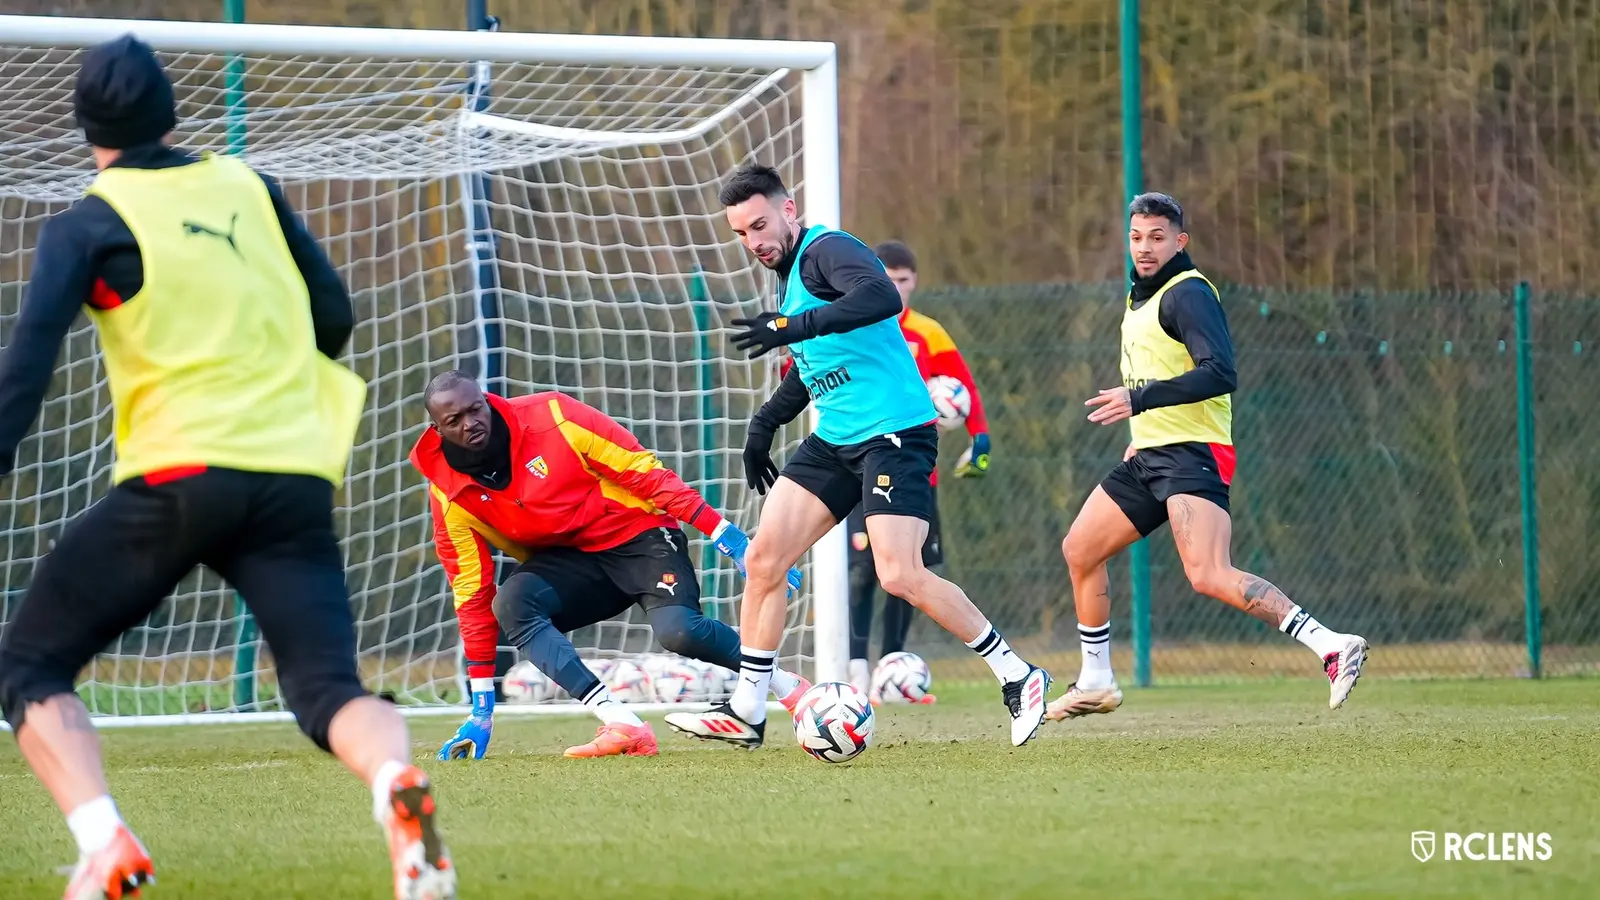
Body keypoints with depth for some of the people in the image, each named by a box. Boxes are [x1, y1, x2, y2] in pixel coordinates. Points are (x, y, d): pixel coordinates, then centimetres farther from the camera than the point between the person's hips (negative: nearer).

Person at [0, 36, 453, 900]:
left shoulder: (87, 226, 4)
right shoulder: (248, 188, 16)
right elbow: (335, 318, 18)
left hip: (177, 478, -3)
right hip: (295, 483, 3)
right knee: (329, 690, 0)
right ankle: (397, 784, -36)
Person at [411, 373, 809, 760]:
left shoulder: (551, 416, -18)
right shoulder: (449, 494, -8)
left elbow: (643, 472, -14)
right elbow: (472, 593, -2)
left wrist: (724, 534, -18)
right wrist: (481, 709, -3)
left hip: (638, 537, -3)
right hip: (570, 562, 3)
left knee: (678, 630, -30)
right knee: (510, 604, -28)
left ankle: (790, 688, -3)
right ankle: (623, 725, -34)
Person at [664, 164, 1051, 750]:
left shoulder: (827, 250, -12)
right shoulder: (789, 274, 18)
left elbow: (882, 297, -34)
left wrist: (794, 327, -39)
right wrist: (766, 421, 29)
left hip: (894, 432, -10)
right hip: (835, 439, 10)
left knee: (900, 576, -19)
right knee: (763, 559, 2)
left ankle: (1018, 679, -5)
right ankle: (745, 713, 7)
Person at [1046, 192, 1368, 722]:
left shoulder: (1187, 293, -12)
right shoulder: (1140, 297, 19)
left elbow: (1220, 373, -24)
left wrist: (1140, 399, -26)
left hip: (1193, 455, -10)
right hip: (1151, 455, 10)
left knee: (1209, 576, -26)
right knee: (1079, 550, 14)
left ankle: (1331, 647, -30)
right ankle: (1096, 683, 27)